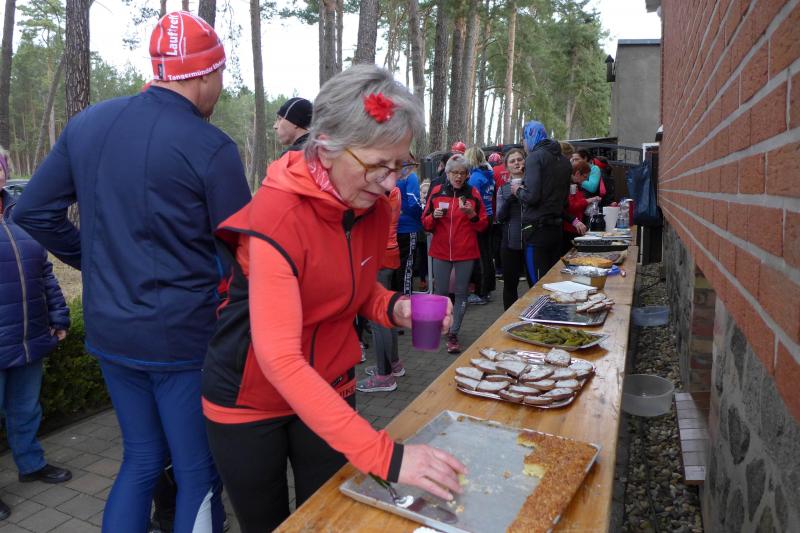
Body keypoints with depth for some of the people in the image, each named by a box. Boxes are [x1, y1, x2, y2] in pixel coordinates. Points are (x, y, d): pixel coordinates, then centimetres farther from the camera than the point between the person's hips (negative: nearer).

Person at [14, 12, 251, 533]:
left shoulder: (88, 123, 3)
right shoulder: (211, 147, -17)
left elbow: (34, 211, 9)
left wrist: (94, 260, 17)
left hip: (109, 330, 7)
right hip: (182, 336, -6)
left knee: (141, 458, 24)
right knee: (198, 472, 11)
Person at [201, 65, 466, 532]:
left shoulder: (376, 206, -9)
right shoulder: (278, 215, -29)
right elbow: (279, 358, -35)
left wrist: (395, 308, -16)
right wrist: (384, 455, -40)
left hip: (331, 390, 5)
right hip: (250, 402, -4)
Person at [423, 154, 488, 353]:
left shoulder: (473, 193, 1)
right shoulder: (437, 192, 2)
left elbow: (483, 225, 3)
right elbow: (426, 223, 6)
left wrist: (472, 214, -16)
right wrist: (434, 216, -15)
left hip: (466, 253, 0)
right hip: (441, 251, 1)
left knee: (461, 293, 4)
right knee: (440, 292, 5)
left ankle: (453, 333, 13)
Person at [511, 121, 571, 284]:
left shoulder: (535, 156, -10)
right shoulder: (564, 160, 13)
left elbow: (532, 196, -20)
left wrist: (518, 191, 0)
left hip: (537, 229, -8)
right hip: (556, 227, 8)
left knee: (538, 283, -3)